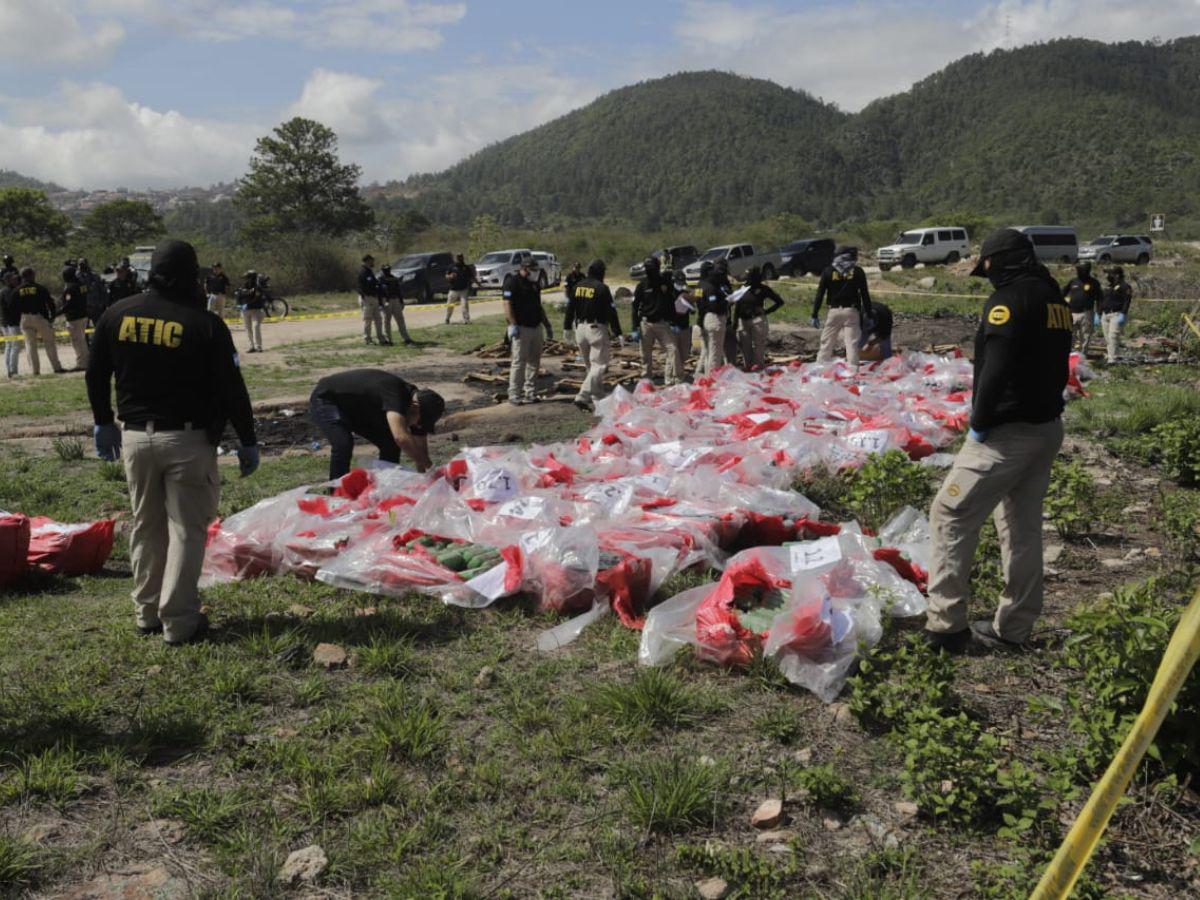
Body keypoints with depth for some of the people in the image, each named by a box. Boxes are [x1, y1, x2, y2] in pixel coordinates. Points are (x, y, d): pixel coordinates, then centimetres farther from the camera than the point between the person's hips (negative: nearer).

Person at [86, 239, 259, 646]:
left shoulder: (117, 315, 3)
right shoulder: (204, 324, -12)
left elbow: (96, 375, 12)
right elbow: (231, 390, -10)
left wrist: (103, 422, 25)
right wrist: (248, 441, -1)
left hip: (135, 435, 5)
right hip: (187, 438, -5)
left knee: (146, 526, 16)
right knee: (186, 527, 2)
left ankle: (147, 613, 25)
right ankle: (179, 621, 4)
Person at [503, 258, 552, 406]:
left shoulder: (534, 284, 18)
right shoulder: (512, 282, -8)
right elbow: (507, 304, -15)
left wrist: (547, 326, 22)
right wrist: (512, 325, -24)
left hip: (536, 327, 8)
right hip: (521, 328, -8)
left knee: (534, 361, 9)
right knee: (519, 362, -8)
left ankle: (531, 393, 16)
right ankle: (514, 395, -4)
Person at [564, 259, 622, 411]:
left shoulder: (577, 287, 6)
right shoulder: (602, 288, -12)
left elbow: (570, 308, 11)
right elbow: (611, 312, -12)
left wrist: (567, 327, 20)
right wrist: (617, 333, -8)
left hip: (580, 328, 7)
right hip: (597, 329, -7)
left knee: (590, 365, 17)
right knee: (599, 365, -4)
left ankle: (597, 398, 22)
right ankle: (583, 396, -18)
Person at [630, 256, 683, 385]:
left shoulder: (666, 282, 1)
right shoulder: (643, 284, -1)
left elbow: (672, 304, 7)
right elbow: (635, 307, 1)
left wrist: (674, 323, 0)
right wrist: (634, 329, -3)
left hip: (663, 323, 0)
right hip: (646, 323, 0)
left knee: (672, 350, -11)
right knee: (646, 355, 5)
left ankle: (672, 381, -8)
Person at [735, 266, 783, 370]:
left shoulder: (763, 289, -2)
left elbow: (779, 301, 3)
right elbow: (737, 306, 9)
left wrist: (767, 311, -2)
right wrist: (735, 322, 3)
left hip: (758, 320, -4)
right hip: (743, 321, 4)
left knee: (758, 346, -3)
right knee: (745, 347, 8)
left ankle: (759, 368, 1)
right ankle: (748, 367, 17)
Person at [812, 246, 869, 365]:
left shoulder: (828, 271, 5)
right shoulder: (857, 271, 3)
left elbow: (820, 294, 1)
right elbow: (865, 295, 2)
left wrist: (815, 315, 3)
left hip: (834, 311, 1)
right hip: (851, 311, -1)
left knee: (826, 344, 7)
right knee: (852, 344, -2)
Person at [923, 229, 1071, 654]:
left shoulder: (1009, 299, -15)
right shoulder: (1055, 299, 13)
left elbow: (995, 370, -23)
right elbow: (1057, 366, 17)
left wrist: (979, 423, -14)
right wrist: (1044, 411, 15)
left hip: (1008, 432, -9)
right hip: (1048, 428, 9)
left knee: (951, 515, -3)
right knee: (1023, 527, 14)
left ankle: (946, 623, -4)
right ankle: (1012, 628, 22)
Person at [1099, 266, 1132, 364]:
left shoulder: (1124, 286, -5)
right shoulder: (1108, 287, 21)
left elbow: (1127, 301, -14)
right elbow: (1102, 301, 26)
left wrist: (1123, 314, -23)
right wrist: (1099, 314, 23)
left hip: (1117, 315, -8)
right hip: (1105, 315, 8)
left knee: (1113, 337, -16)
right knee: (1107, 338, 8)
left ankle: (1112, 359, -19)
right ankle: (1107, 356, 14)